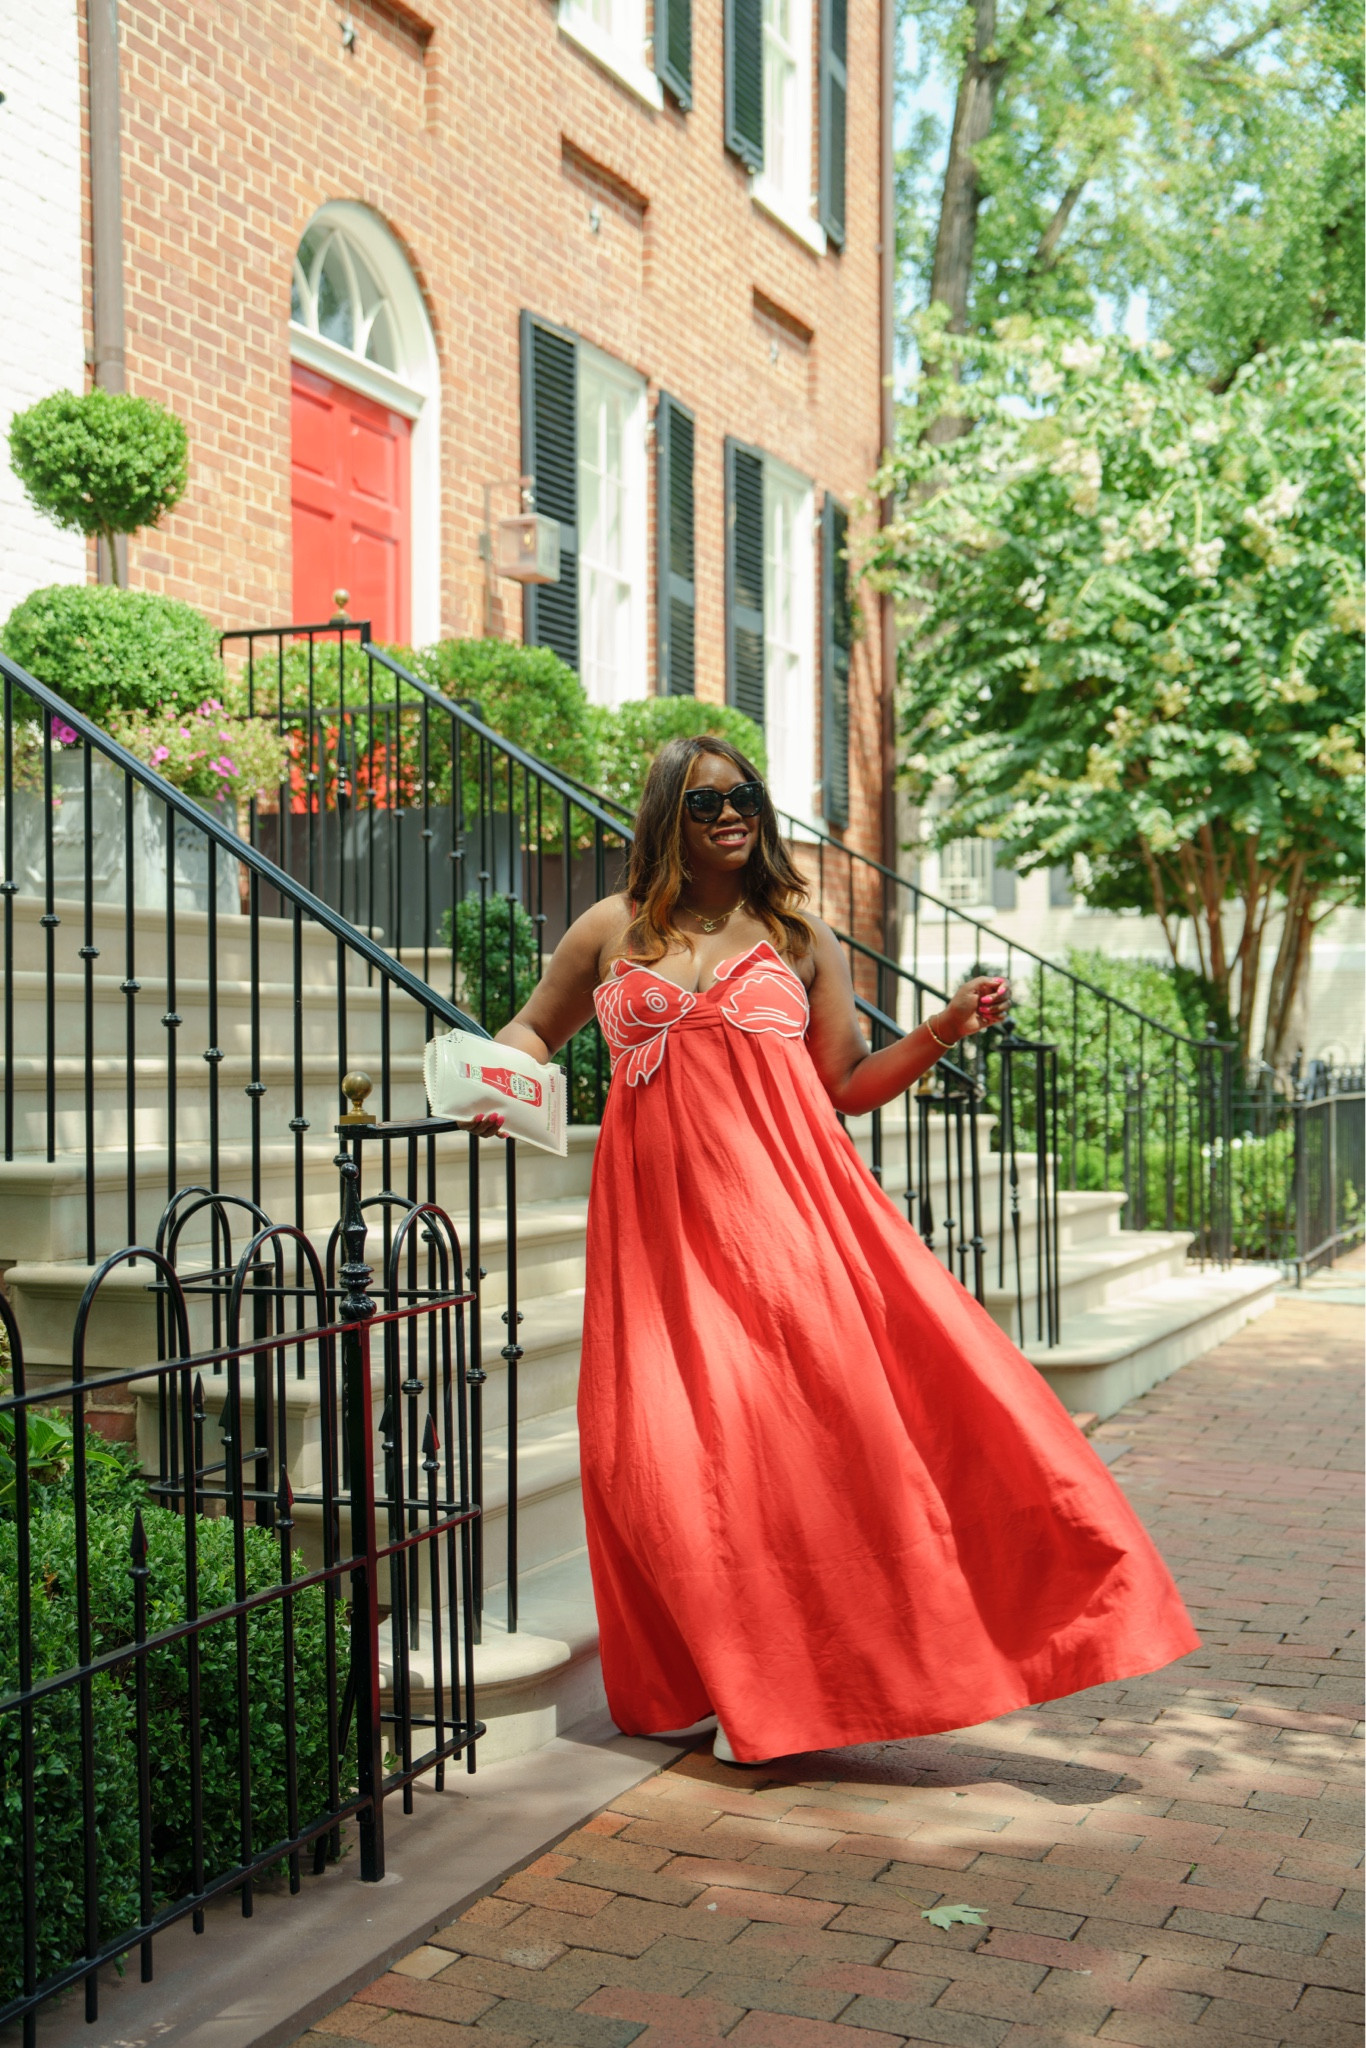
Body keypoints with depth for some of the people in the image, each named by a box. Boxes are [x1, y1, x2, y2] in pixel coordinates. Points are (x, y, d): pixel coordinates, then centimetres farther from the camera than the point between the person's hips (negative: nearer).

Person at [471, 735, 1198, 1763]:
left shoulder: (800, 938, 12)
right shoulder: (614, 930, 12)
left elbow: (848, 1088, 13)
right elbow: (531, 1031, 23)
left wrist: (947, 1028, 1)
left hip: (785, 1203, 0)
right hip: (662, 1214, 0)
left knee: (827, 1406, -13)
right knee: (671, 1440, -3)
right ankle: (731, 1679, 15)